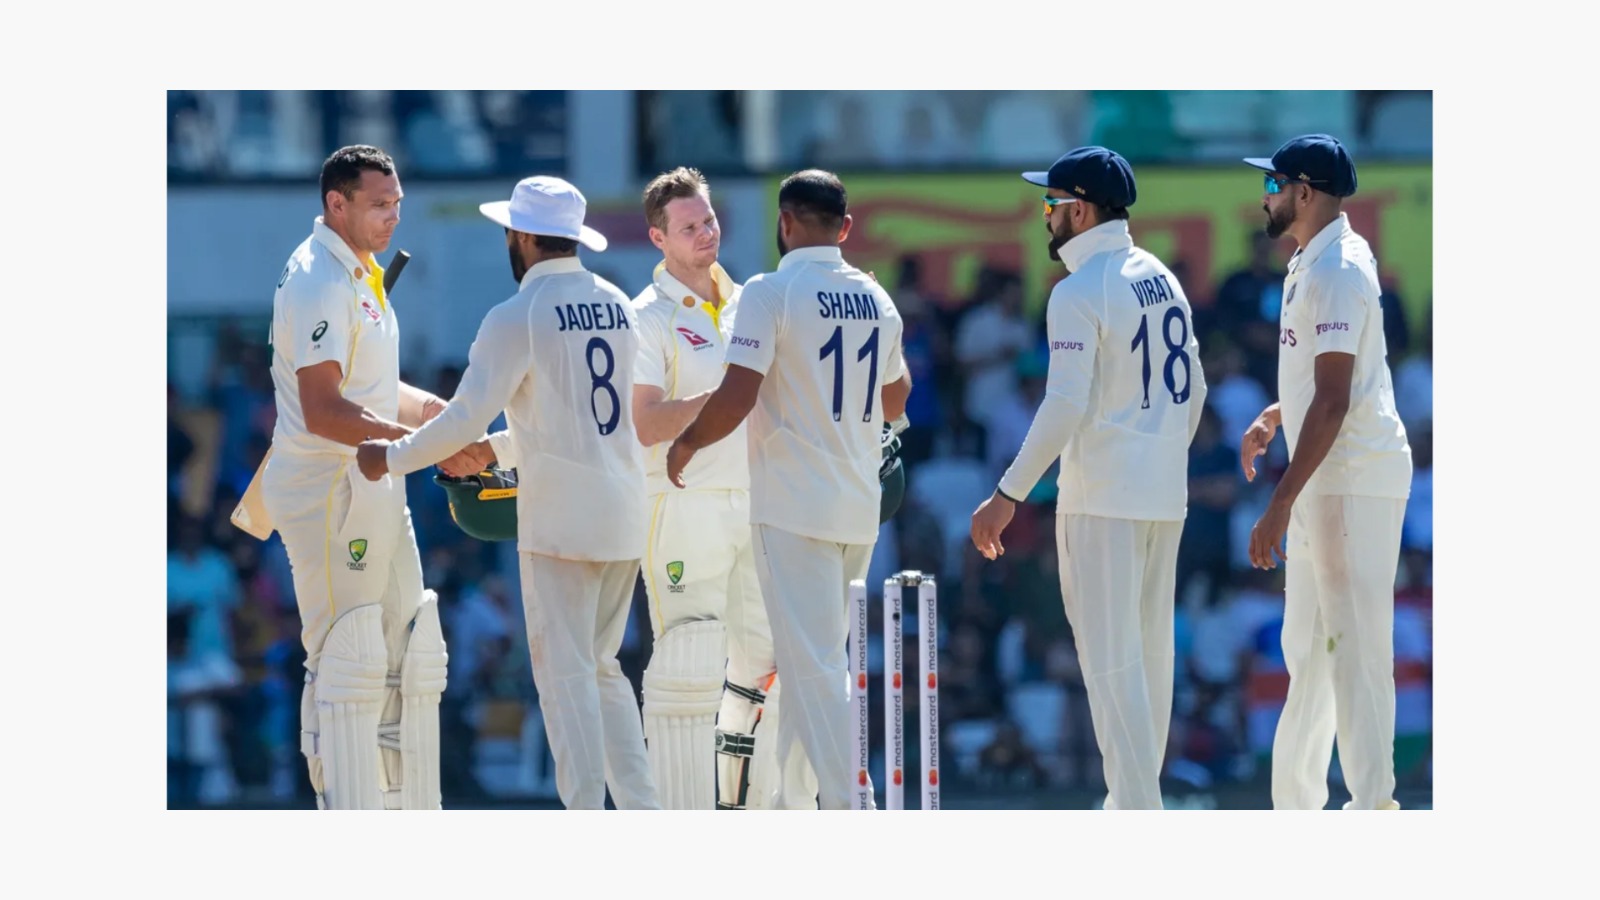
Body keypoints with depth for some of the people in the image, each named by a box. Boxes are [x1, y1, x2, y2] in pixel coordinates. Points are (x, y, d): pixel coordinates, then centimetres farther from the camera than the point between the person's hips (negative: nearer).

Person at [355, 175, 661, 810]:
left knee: (566, 673, -4)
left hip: (560, 518, -7)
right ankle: (641, 812, 11)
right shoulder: (616, 306, 12)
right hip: (624, 514, 7)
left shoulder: (517, 318, -11)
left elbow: (466, 416, -14)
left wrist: (392, 458, 0)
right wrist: (498, 449, 29)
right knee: (602, 668, 15)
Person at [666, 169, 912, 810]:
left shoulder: (770, 293, -11)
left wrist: (686, 444, -2)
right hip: (859, 509, 7)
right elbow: (896, 401, 21)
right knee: (819, 656, 16)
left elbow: (736, 397, -18)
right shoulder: (875, 299, 9)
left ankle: (843, 813, -12)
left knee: (811, 664, -7)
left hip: (794, 509, -7)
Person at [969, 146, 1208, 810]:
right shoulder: (1162, 279, 12)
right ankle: (1141, 795, 17)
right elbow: (1193, 390, 16)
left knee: (1109, 657, -7)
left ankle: (1135, 810, -11)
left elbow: (1066, 405, -20)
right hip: (1166, 494, 8)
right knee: (1151, 649, 13)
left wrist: (1009, 495, -17)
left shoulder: (1080, 293, -13)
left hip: (1103, 496, -8)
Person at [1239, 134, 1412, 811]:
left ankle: (1372, 802, -12)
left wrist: (1281, 505, -25)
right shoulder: (1312, 264, 15)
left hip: (1354, 479, -11)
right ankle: (1295, 806, 21)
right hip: (1326, 482, 11)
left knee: (1354, 644, -11)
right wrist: (1273, 418, 16)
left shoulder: (1335, 271, -17)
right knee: (1309, 646, 15)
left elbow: (1333, 403, -23)